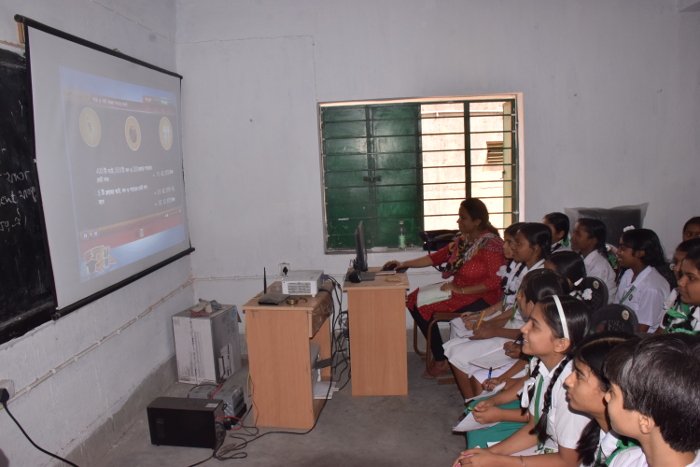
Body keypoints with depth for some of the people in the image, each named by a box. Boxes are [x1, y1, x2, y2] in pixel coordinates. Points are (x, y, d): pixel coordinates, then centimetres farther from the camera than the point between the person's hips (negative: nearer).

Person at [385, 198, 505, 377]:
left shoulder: (490, 244, -16)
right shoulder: (462, 239, 8)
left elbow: (495, 281, -23)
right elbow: (435, 257, 12)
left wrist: (461, 290, -24)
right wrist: (404, 264, 5)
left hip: (480, 298, -9)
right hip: (458, 291, 9)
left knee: (423, 306, -17)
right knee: (414, 299, -4)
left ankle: (441, 361, -2)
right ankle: (437, 353, 4)